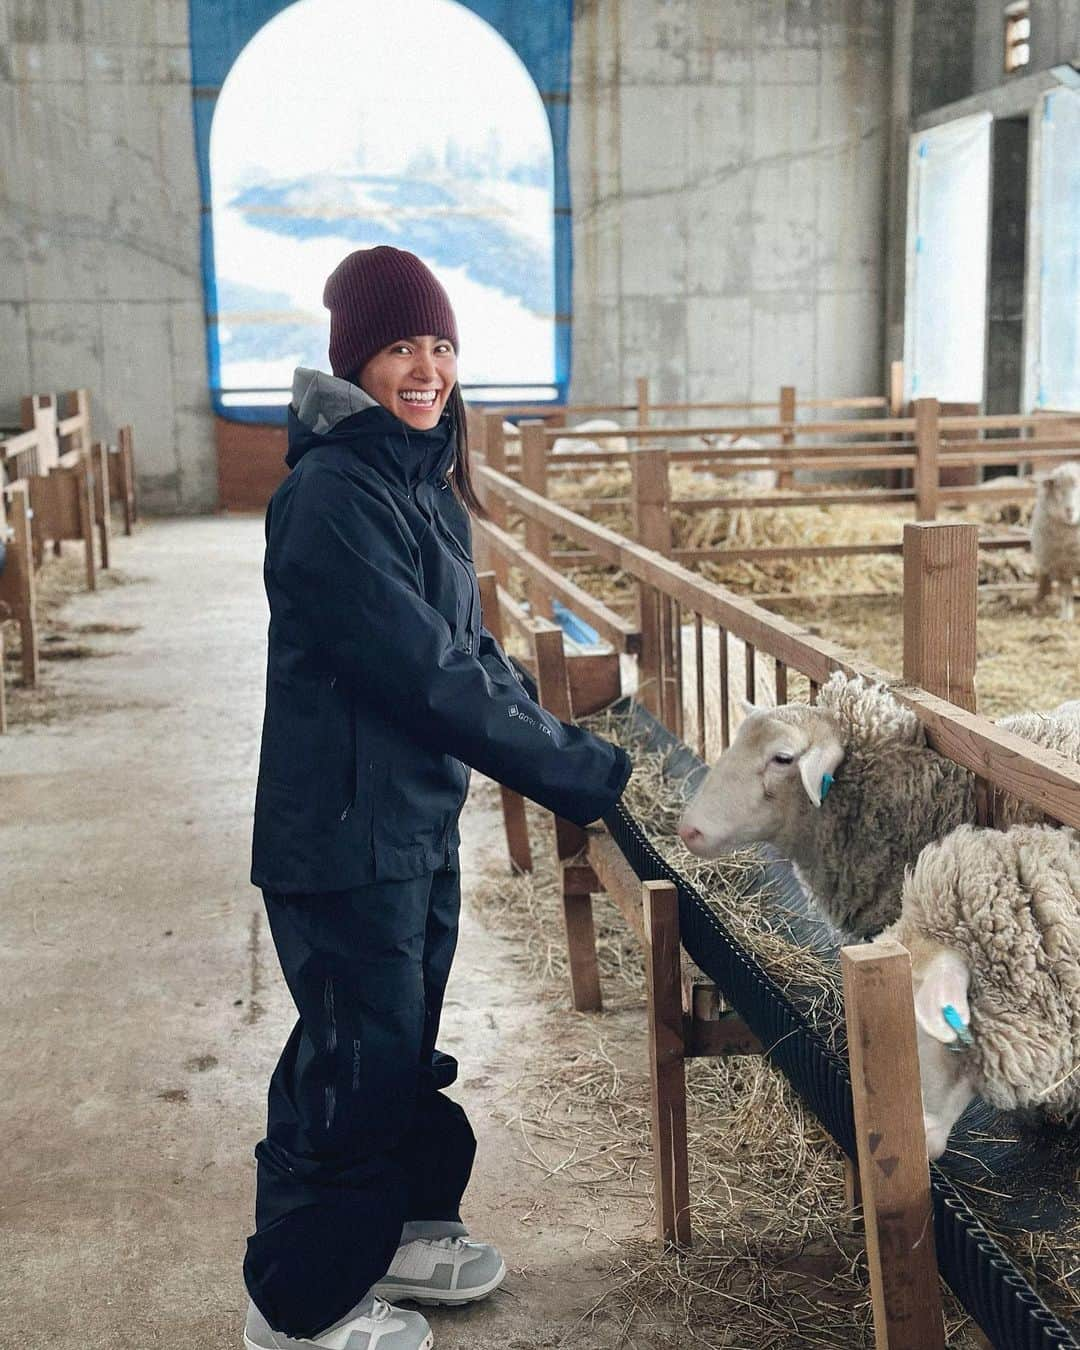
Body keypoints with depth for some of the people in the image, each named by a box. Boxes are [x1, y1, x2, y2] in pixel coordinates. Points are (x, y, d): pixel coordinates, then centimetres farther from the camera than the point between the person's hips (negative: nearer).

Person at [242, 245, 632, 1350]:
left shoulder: (424, 483, 7)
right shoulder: (331, 496, -22)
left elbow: (471, 647, 11)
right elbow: (429, 675, -26)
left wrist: (566, 749, 0)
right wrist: (577, 772, -20)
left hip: (420, 822, 9)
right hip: (346, 834, -9)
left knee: (406, 1040, 22)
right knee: (356, 1060, 5)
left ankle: (394, 1230, 44)